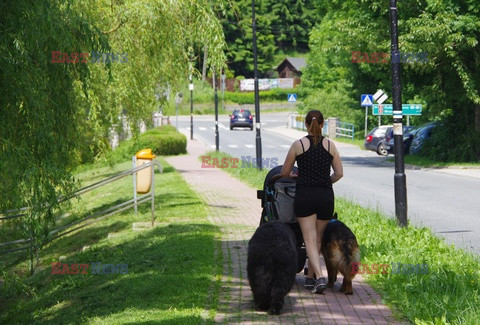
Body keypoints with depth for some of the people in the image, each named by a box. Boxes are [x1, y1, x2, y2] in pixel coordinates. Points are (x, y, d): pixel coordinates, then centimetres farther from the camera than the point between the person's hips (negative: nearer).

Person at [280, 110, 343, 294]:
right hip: (326, 196, 3)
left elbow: (284, 173, 5)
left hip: (304, 196, -2)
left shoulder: (298, 145, -3)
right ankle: (310, 277, 24)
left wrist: (294, 175, 27)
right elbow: (339, 173, 5)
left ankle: (319, 277, -21)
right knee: (318, 239, 16)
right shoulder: (330, 145, 3)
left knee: (310, 240, -4)